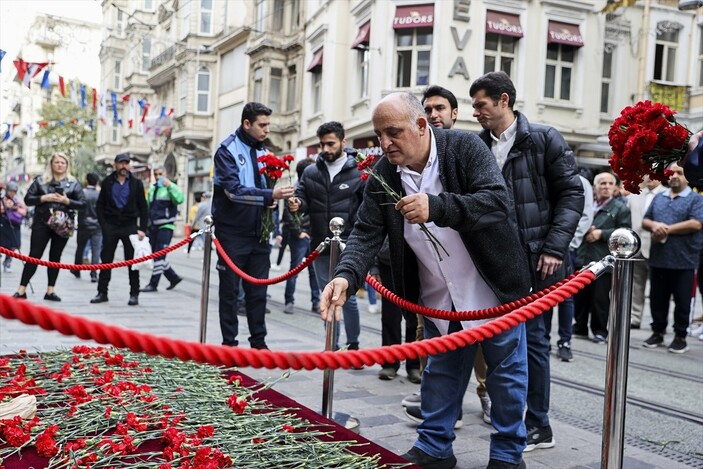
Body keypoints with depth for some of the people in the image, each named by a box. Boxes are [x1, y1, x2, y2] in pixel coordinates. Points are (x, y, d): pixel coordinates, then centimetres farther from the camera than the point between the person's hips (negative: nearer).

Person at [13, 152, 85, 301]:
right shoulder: (40, 181, 5)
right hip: (41, 223, -1)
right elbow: (28, 199, 2)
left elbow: (82, 204, 2)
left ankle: (50, 291, 13)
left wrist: (67, 201, -14)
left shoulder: (73, 183, 5)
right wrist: (44, 198, -14)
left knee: (55, 257, 7)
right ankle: (22, 290, 1)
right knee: (34, 255, -2)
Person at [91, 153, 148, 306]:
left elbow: (143, 208, 2)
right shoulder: (107, 182, 5)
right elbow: (100, 205, 7)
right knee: (106, 260, 5)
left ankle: (134, 294, 6)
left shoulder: (136, 183, 3)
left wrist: (142, 229, -6)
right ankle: (102, 292, 12)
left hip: (130, 226, -1)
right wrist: (103, 224, -4)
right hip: (110, 226, 1)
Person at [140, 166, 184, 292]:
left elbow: (180, 199, -22)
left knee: (159, 256, -9)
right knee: (156, 256, 9)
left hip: (166, 226, -7)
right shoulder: (152, 189, 19)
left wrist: (169, 185, -24)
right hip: (153, 226, 7)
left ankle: (153, 284, -5)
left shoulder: (171, 187, -2)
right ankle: (174, 277, 22)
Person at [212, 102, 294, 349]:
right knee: (230, 290, 4)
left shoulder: (262, 151, 11)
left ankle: (259, 341, 19)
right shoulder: (227, 150, -9)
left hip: (258, 233, 6)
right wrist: (270, 195, -32)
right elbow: (234, 190, -21)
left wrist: (275, 198, -4)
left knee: (258, 291, 9)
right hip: (233, 233, -5)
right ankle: (229, 342, 14)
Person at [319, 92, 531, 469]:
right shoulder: (383, 176, -7)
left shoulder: (465, 148, -18)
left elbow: (498, 201, -30)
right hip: (439, 296, 4)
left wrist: (436, 207, -43)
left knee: (506, 371, 9)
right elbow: (366, 233, -12)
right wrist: (346, 275, -31)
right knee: (440, 371, 16)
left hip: (493, 285, -3)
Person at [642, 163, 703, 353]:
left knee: (682, 301, 4)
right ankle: (658, 332, 23)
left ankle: (680, 336, 15)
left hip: (683, 261, -5)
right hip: (658, 259, 5)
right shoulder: (658, 198, 16)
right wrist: (654, 225, -10)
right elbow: (645, 221, 14)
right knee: (657, 299, 12)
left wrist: (667, 229, -13)